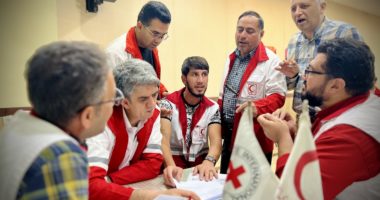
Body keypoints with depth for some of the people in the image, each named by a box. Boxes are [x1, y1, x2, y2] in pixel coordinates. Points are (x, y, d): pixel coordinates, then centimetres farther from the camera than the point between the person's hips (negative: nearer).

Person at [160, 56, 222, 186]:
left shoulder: (213, 108, 1)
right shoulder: (168, 104, -7)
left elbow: (216, 142, -12)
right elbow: (164, 140, -20)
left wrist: (209, 162, -34)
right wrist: (171, 166, -39)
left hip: (201, 165, 3)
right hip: (174, 165, -2)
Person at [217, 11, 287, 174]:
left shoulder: (271, 61, -12)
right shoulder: (231, 58, 12)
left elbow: (277, 97, -17)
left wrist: (256, 107, -35)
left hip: (255, 136, -7)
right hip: (228, 133, 7)